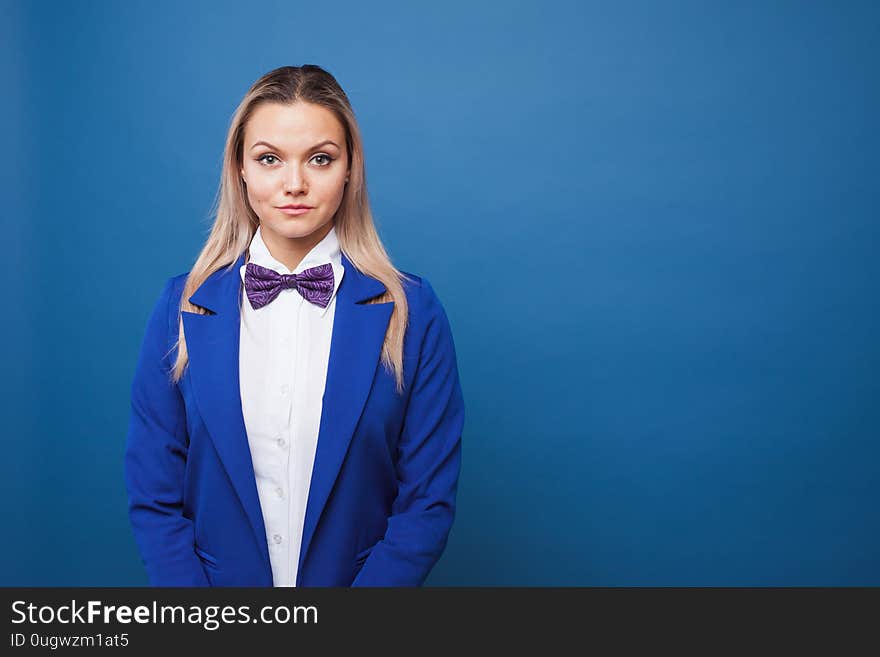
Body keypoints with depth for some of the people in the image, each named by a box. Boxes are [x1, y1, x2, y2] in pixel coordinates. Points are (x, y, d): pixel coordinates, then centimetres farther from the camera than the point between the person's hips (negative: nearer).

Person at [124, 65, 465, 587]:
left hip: (362, 577, 0)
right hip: (216, 574, 1)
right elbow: (155, 498, -5)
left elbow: (429, 500, -11)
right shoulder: (181, 308, -8)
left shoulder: (411, 313, -12)